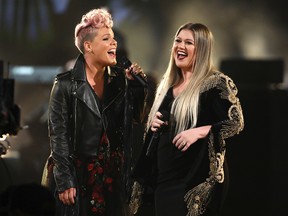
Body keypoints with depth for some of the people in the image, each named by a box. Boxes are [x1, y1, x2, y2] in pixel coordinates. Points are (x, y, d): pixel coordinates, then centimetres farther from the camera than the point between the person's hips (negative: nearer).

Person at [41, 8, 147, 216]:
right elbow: (58, 135, -10)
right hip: (76, 175, -4)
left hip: (111, 175, 4)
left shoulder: (119, 80, 6)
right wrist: (64, 181, -14)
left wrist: (136, 84, -2)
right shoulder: (66, 84, -9)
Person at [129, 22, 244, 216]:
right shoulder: (168, 84, 14)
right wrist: (153, 123, 3)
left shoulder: (216, 83, -8)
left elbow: (236, 123, -12)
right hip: (164, 177, 7)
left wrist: (200, 131, -23)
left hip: (197, 178, -7)